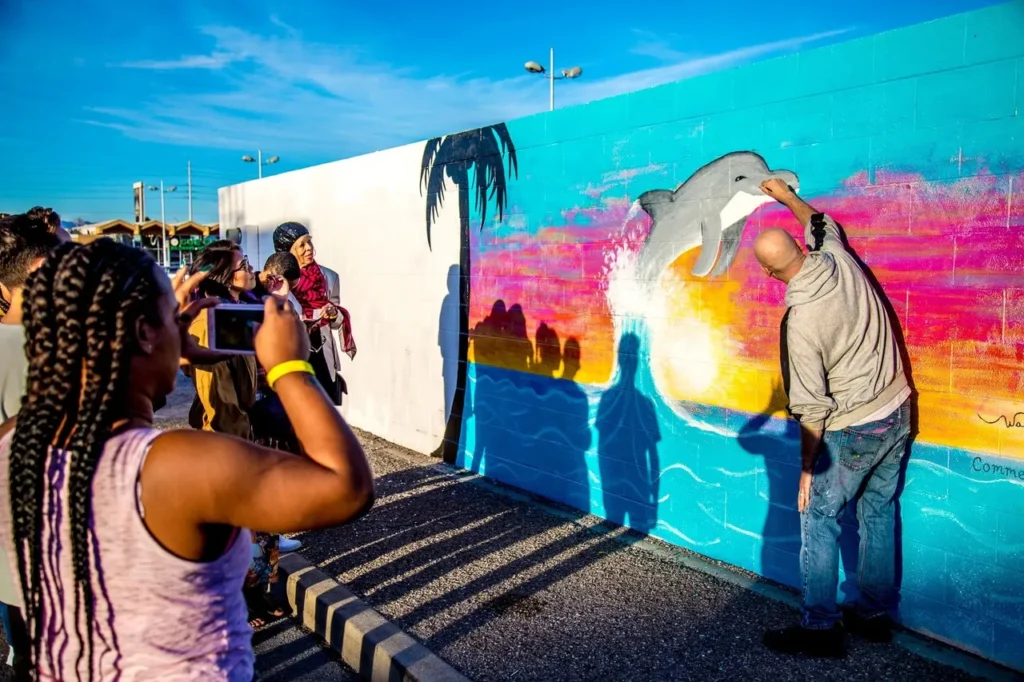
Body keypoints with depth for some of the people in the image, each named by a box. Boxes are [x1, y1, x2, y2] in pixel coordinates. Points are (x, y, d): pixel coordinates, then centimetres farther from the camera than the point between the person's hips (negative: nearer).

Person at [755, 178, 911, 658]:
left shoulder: (800, 321, -25)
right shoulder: (839, 261, -9)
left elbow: (811, 407, -20)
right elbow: (821, 224, 19)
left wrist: (808, 468, -9)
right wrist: (788, 197, 32)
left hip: (854, 430, -8)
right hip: (897, 411, 8)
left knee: (818, 519, 6)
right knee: (879, 514, 18)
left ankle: (820, 627, 12)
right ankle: (875, 615, 32)